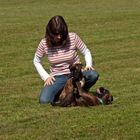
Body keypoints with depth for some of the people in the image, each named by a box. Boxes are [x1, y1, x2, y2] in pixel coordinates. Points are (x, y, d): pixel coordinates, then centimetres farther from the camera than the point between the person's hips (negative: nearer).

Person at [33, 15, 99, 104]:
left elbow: (86, 52, 1)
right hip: (58, 78, 0)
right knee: (44, 100, -26)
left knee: (93, 75, -33)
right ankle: (61, 91, 8)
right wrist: (46, 77, -4)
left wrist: (89, 65, -18)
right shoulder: (44, 43, -9)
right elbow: (36, 61, 7)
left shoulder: (73, 37, -11)